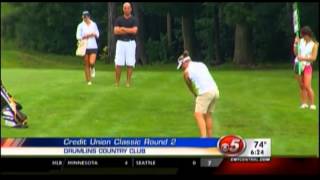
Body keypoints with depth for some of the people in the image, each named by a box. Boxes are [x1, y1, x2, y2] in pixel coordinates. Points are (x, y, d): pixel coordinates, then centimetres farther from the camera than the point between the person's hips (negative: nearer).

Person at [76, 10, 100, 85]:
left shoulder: (94, 24, 7)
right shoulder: (81, 26, 0)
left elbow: (97, 35, 11)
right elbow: (78, 36, -3)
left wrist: (94, 34, -10)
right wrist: (84, 37, -18)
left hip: (93, 46, 1)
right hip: (85, 47, -1)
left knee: (92, 63, -16)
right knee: (86, 64, 2)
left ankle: (92, 68, 21)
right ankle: (88, 81, 11)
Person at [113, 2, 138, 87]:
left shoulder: (134, 20, 4)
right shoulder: (119, 19, 7)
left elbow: (134, 30, -11)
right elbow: (115, 31, -5)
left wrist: (123, 29, -6)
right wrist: (129, 31, -8)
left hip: (131, 43, 0)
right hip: (120, 42, 1)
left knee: (130, 64, -2)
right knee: (118, 64, -3)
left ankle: (128, 82, 5)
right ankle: (117, 82, 3)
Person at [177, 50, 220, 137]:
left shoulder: (186, 72, 4)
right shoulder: (201, 64, 21)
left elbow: (190, 87, 18)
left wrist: (196, 96, 35)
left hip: (205, 92, -7)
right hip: (215, 90, 7)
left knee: (198, 115, -7)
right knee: (208, 115, 17)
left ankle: (203, 137, -21)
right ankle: (209, 138, 22)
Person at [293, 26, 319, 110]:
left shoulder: (314, 44, -7)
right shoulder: (301, 41, 4)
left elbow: (313, 58, -11)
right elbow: (295, 53, 4)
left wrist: (303, 58, -22)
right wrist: (295, 44, -8)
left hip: (307, 66, -4)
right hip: (298, 65, 4)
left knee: (307, 86, -12)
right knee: (302, 86, 7)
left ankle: (312, 104, -4)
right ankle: (304, 103, 13)